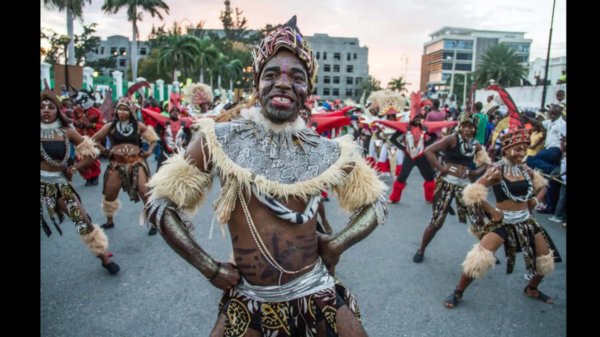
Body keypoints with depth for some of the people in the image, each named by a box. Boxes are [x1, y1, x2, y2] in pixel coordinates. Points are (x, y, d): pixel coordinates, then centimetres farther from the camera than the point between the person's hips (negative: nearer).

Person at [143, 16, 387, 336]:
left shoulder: (327, 152, -3)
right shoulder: (221, 139, -8)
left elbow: (375, 203, 9)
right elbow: (161, 204, -3)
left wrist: (339, 242, -7)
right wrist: (208, 267, -7)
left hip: (316, 294, 2)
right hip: (248, 301, -1)